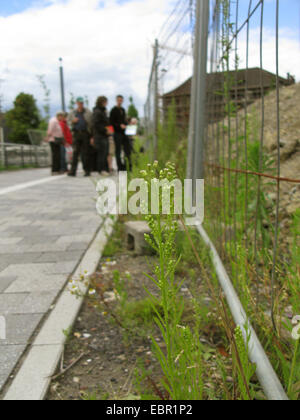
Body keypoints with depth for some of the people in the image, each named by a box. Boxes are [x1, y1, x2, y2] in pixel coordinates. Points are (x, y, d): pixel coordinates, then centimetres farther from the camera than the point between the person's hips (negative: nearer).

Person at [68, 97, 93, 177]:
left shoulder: (88, 112, 8)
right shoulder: (72, 113, 15)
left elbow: (92, 123, 2)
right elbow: (68, 122, 18)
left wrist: (92, 134, -9)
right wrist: (73, 121, -6)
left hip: (86, 133, -1)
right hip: (76, 134, 1)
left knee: (86, 153, -2)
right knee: (75, 152, -4)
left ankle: (87, 171, 4)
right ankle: (73, 171, -4)